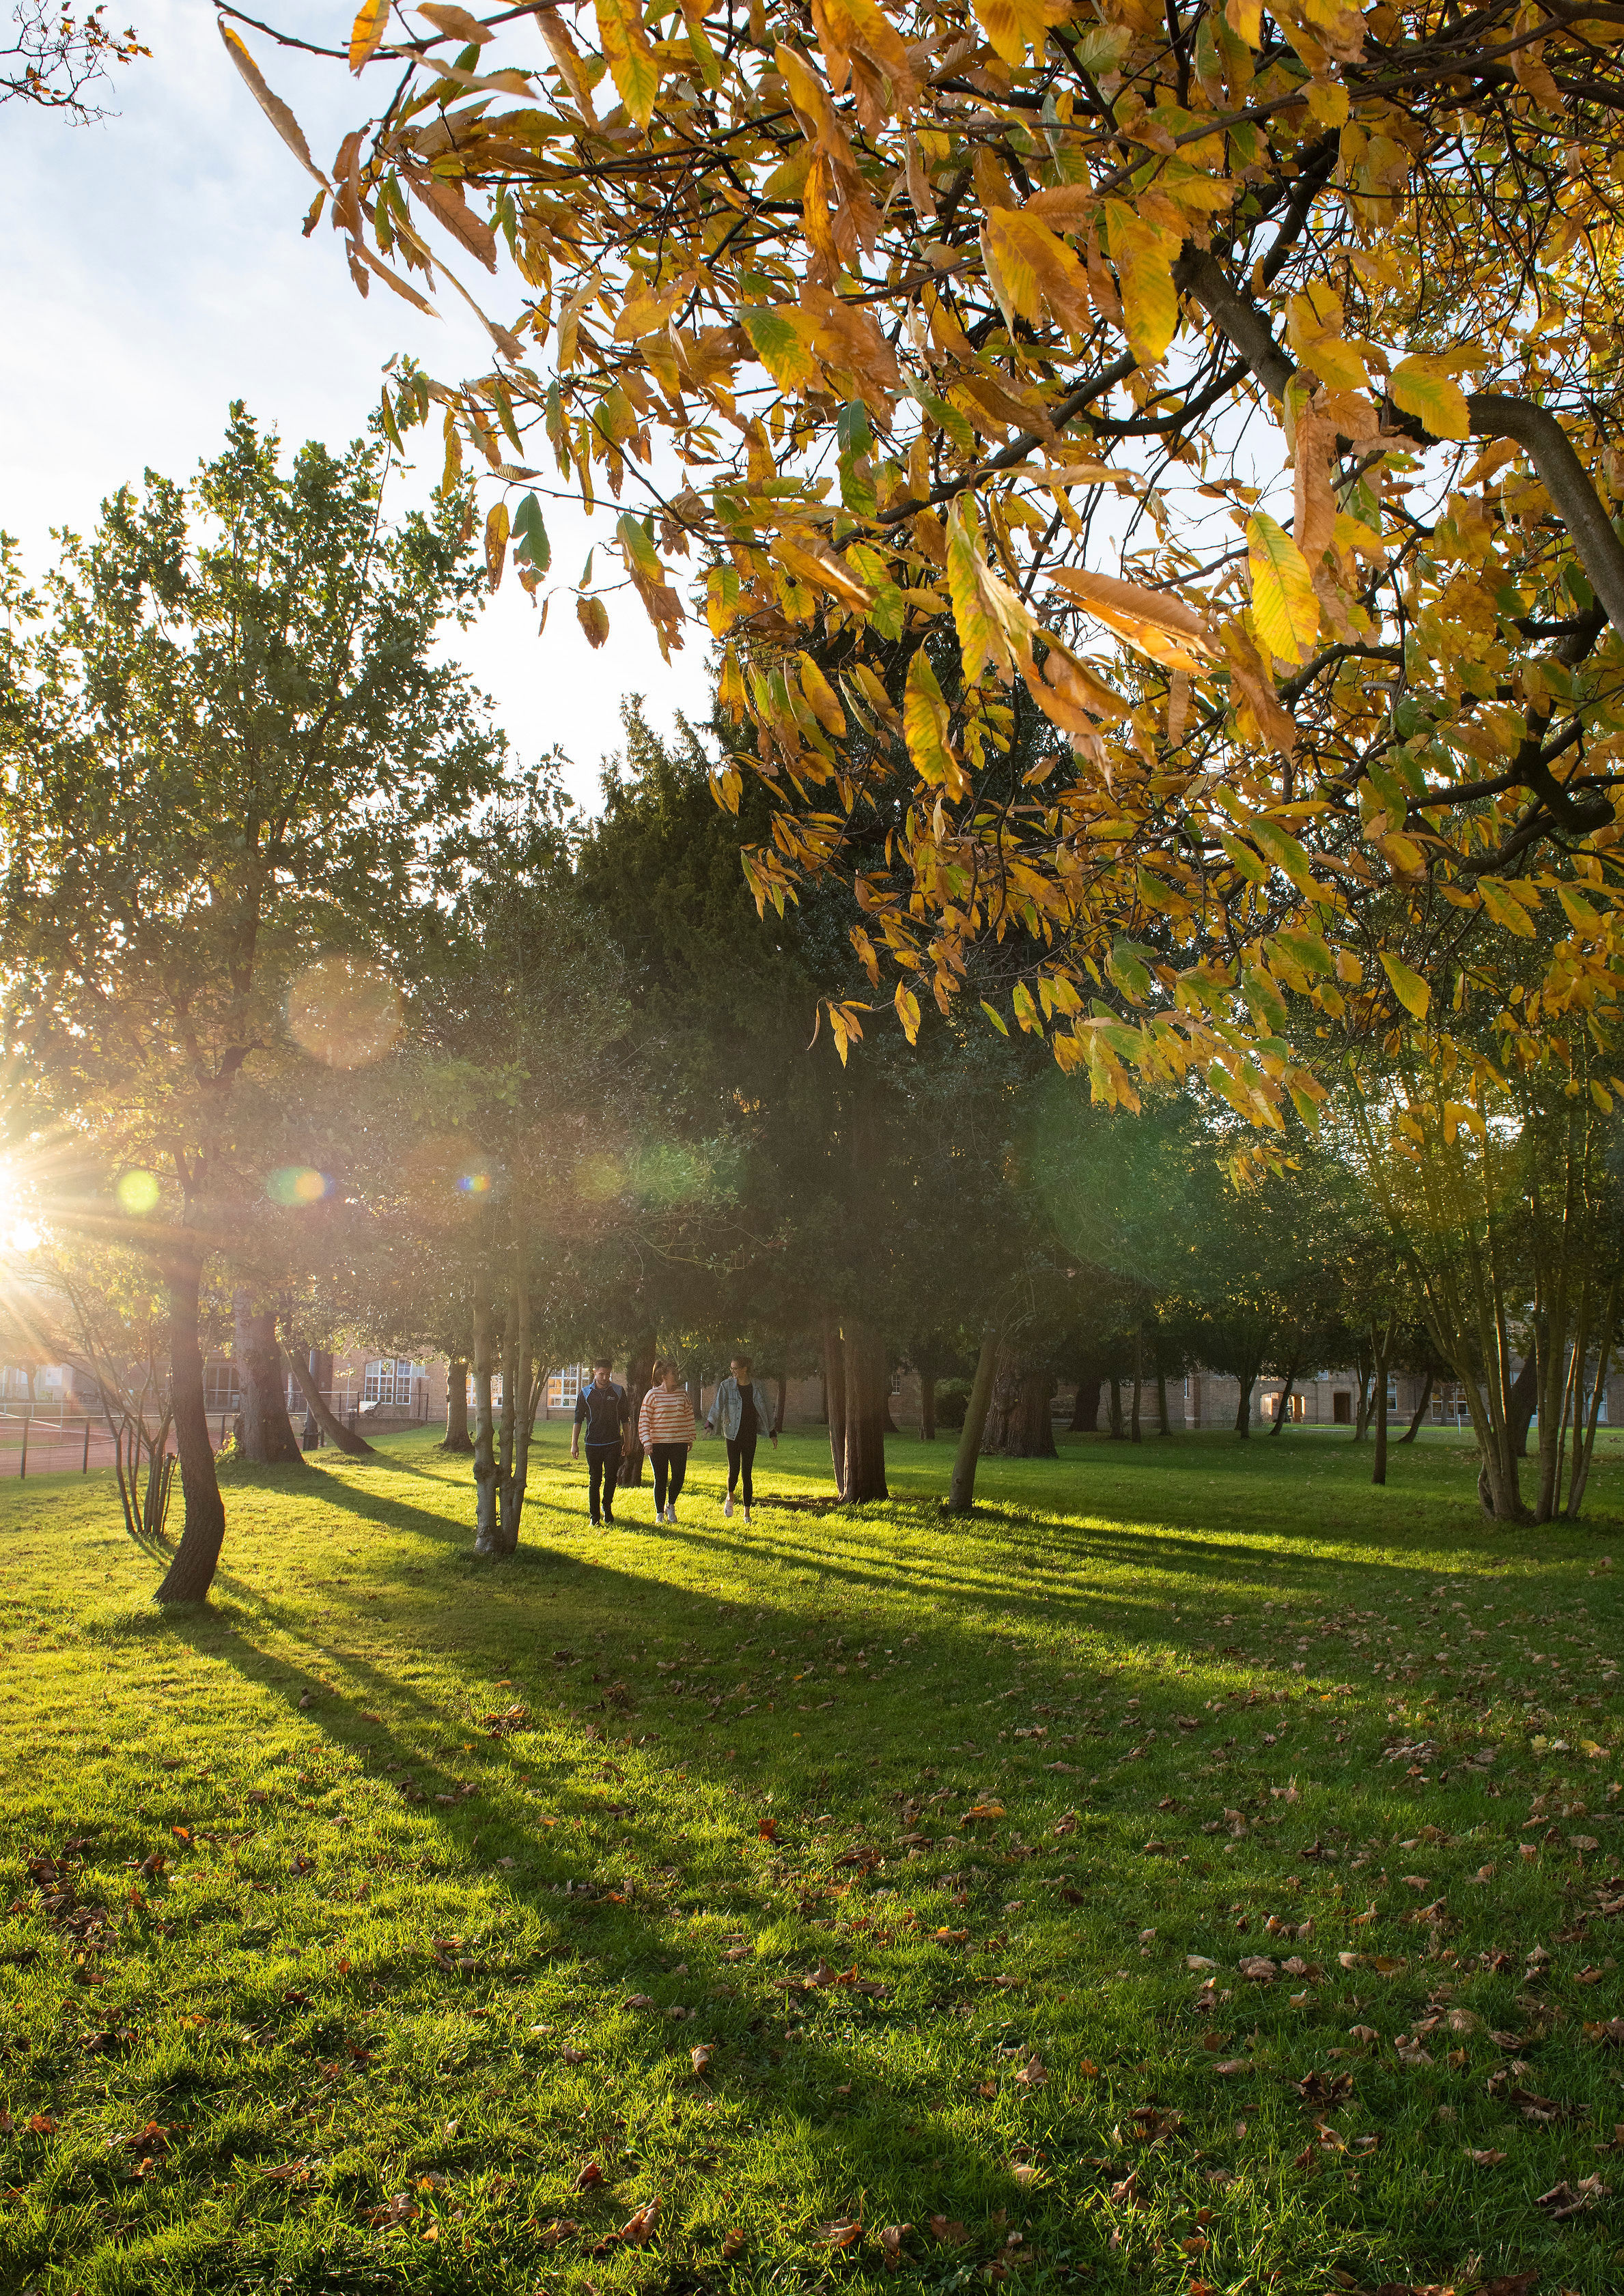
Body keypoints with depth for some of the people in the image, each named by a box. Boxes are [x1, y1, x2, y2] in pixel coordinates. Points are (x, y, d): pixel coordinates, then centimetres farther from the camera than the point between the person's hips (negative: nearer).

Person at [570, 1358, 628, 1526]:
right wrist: (574, 1444, 2)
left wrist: (626, 1441, 10)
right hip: (593, 1444, 0)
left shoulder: (618, 1392, 5)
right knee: (594, 1481, 2)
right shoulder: (586, 1393, 4)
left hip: (613, 1444, 0)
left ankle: (607, 1508, 21)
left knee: (611, 1479, -2)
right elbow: (578, 1419, 7)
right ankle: (594, 1514, 10)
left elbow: (625, 1418, 11)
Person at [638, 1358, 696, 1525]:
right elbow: (644, 1420, -4)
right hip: (658, 1444, -3)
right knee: (661, 1480, 3)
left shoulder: (683, 1393, 7)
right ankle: (660, 1513, 17)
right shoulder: (653, 1394, -4)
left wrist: (690, 1439, 15)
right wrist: (647, 1442, -11)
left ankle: (671, 1506, 23)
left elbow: (689, 1417, 15)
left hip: (679, 1443, 3)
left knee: (679, 1477, -3)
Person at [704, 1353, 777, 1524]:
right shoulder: (727, 1386, -2)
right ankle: (730, 1497, 24)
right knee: (734, 1470, -9)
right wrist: (710, 1424, -26)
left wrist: (773, 1433, 13)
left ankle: (747, 1514, 11)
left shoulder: (757, 1387, 2)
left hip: (750, 1435, 1)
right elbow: (717, 1406, -10)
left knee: (747, 1473, 2)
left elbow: (765, 1410, 11)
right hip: (733, 1434, -1)